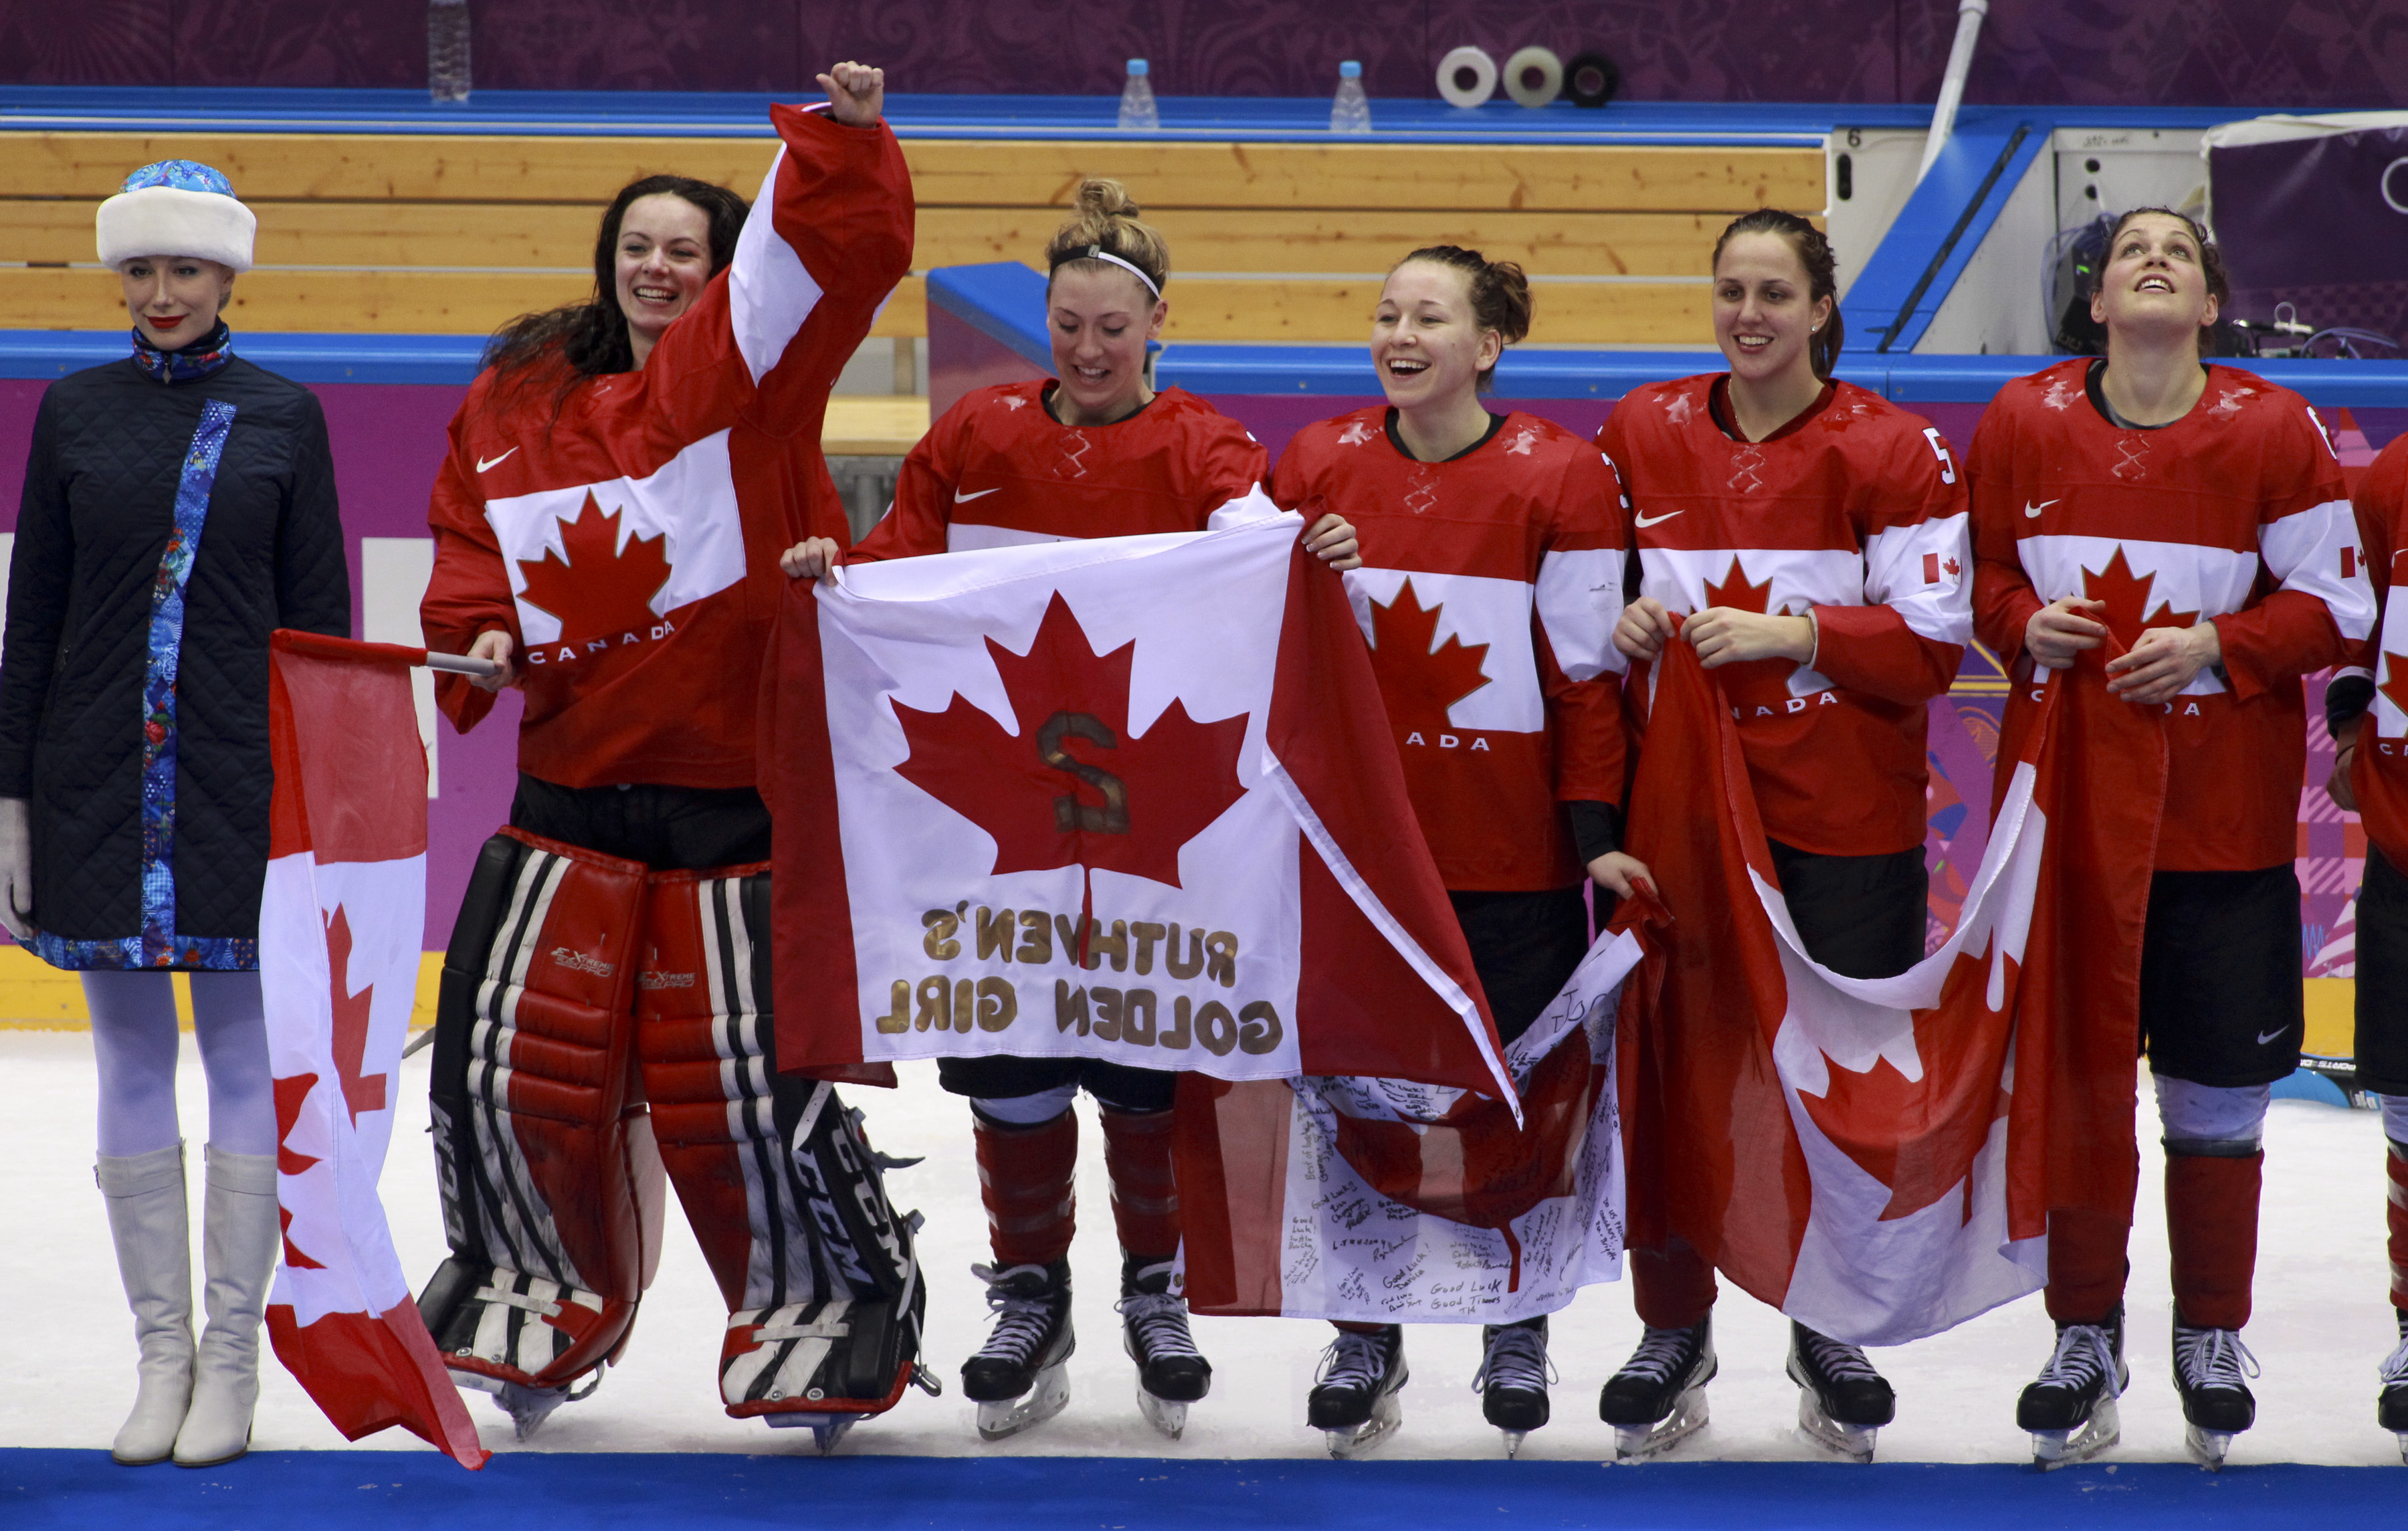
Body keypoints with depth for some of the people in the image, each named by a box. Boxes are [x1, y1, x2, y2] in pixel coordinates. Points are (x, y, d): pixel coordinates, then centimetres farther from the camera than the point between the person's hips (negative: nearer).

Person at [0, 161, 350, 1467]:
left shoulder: (281, 417, 2)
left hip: (245, 774, -1)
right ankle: (161, 1351, 12)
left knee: (245, 1056, 1)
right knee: (131, 1061, 5)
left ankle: (231, 1358, 8)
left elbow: (320, 616, 3)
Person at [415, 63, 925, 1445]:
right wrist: (479, 632, 0)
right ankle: (536, 1291, 25)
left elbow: (842, 252, -17)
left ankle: (835, 1301, 14)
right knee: (512, 1056, 2)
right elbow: (473, 543, 20)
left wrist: (847, 137, -33)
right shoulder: (515, 406, 11)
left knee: (739, 1075, -5)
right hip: (574, 785, 4)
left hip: (738, 793, -4)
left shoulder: (748, 367, -2)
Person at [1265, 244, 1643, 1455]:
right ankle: (1366, 1333, 20)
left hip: (1514, 849, -2)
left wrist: (1596, 833, -8)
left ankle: (1514, 1331, 23)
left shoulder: (1561, 475, -6)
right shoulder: (1317, 466, 3)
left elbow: (1585, 672, -5)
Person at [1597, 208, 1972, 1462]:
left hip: (1846, 817, -2)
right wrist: (1617, 622, -6)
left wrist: (1791, 633, -17)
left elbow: (1934, 638, -6)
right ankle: (1673, 1333, 17)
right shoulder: (1640, 436, 6)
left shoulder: (1892, 450, -4)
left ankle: (1831, 1333, 21)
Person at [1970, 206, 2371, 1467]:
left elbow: (2337, 604, -1)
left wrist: (2216, 646, -15)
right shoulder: (2024, 421, 3)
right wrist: (2025, 629, -9)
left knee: (2217, 1096, 3)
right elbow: (1981, 576, 12)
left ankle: (2212, 1339, 19)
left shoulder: (2271, 429, -3)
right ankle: (2085, 1337, 18)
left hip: (2225, 817, -1)